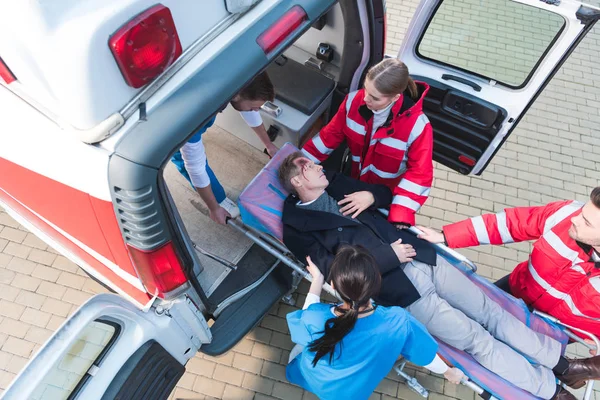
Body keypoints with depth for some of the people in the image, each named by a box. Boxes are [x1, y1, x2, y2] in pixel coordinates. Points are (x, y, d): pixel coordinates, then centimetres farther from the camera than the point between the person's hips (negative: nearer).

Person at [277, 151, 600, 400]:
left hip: (419, 258, 6)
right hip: (397, 289, -6)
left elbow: (386, 193, 19)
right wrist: (389, 256, -16)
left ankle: (561, 364, 25)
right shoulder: (297, 227, -9)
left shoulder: (334, 183, 11)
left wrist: (370, 195, -4)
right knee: (477, 339, 1)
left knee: (489, 311, 8)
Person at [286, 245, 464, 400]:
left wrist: (317, 278, -4)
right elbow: (426, 354, -16)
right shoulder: (398, 321, -37)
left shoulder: (315, 318, -40)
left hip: (310, 379, -1)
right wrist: (448, 371, 5)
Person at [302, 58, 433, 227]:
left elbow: (419, 174, -30)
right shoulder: (354, 101, -21)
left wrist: (399, 217, -41)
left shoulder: (417, 126, -32)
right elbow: (331, 134, -10)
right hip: (355, 183, 4)